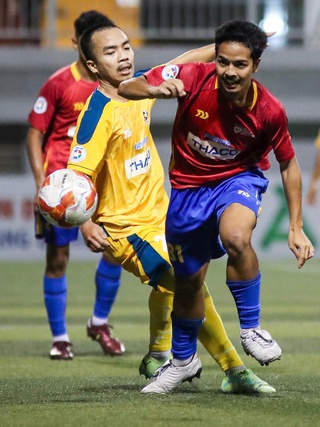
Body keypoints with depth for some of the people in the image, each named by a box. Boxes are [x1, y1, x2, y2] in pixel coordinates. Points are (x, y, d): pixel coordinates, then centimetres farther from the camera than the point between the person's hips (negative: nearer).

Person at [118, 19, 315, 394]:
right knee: (187, 281, 13)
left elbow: (288, 164, -4)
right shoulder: (195, 79, -22)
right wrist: (155, 89, -41)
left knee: (236, 237, -37)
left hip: (237, 180, -2)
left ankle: (250, 330, -17)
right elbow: (126, 88, -18)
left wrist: (296, 228, -6)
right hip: (188, 186, 2)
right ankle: (184, 359, 41)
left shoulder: (269, 111, -21)